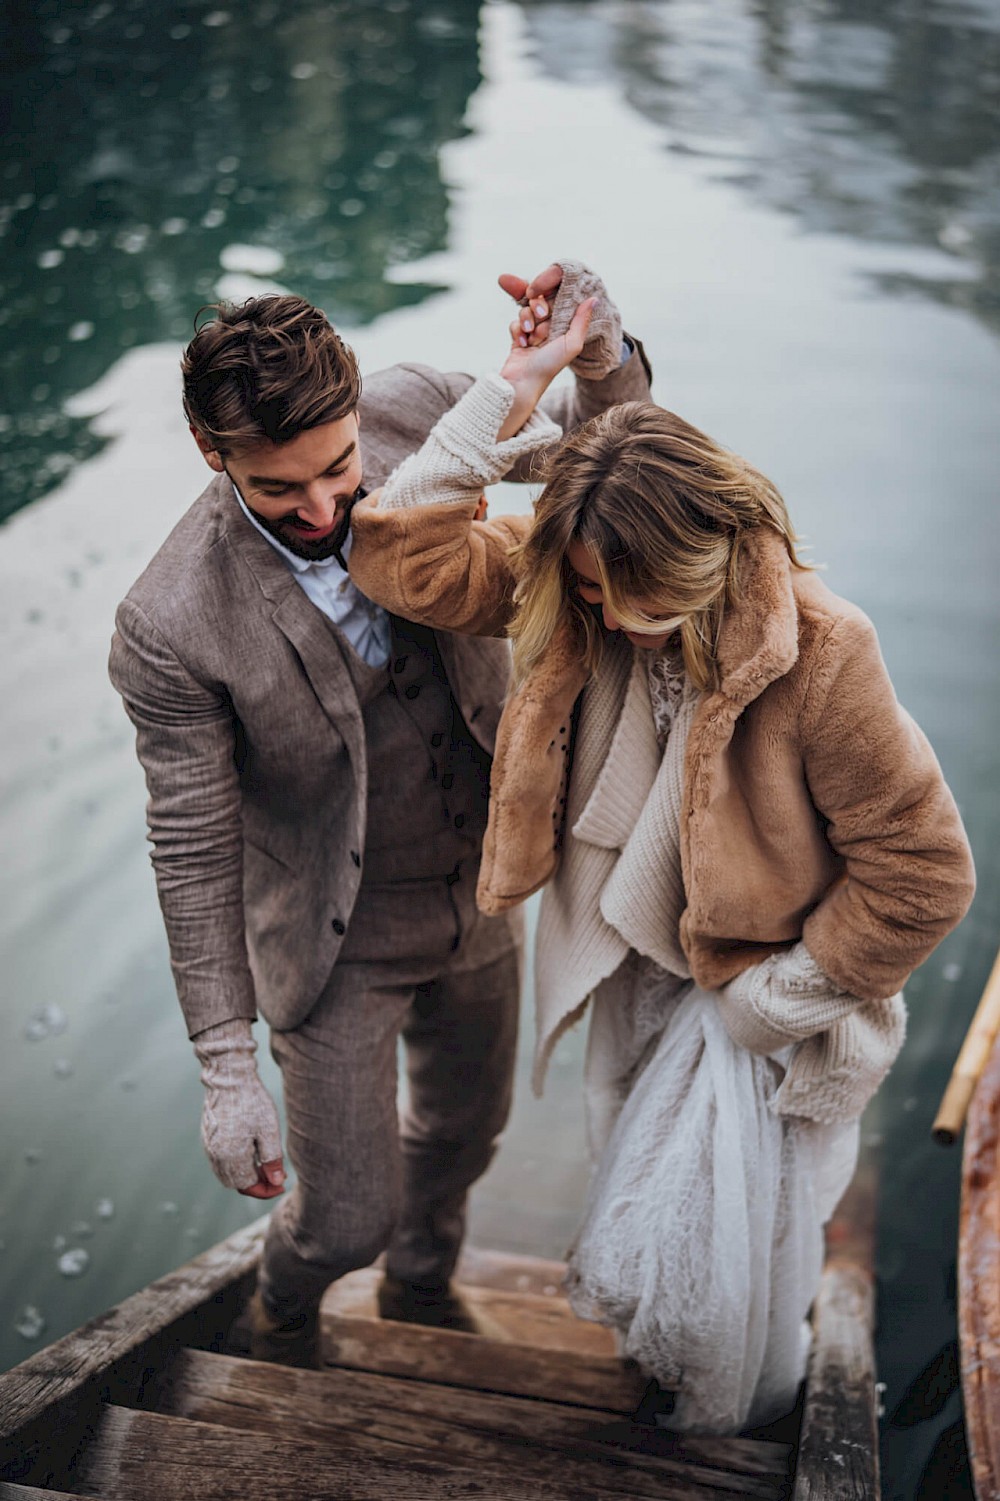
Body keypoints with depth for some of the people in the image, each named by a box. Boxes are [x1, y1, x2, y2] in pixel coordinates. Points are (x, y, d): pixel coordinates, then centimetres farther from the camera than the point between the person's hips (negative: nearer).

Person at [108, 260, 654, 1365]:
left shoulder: (412, 414, -18)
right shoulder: (173, 627, -30)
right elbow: (192, 851, -20)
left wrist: (599, 352, -30)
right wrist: (228, 1072, -17)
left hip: (478, 891, 5)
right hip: (341, 943, -4)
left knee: (466, 1124, 28)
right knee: (345, 1220, 9)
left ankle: (420, 1285, 62)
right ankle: (283, 1302, 49)